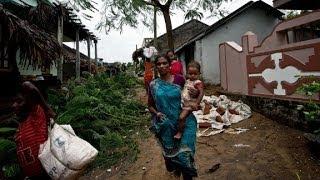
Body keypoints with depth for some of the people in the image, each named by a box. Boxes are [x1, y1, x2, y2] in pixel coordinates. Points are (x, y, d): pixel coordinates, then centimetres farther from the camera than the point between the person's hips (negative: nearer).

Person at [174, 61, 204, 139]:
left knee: (181, 117, -17)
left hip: (190, 105, -8)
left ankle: (180, 132, 1)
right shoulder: (187, 81, 10)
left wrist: (197, 103, -29)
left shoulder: (198, 83, -15)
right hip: (183, 103, 8)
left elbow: (201, 93, -24)